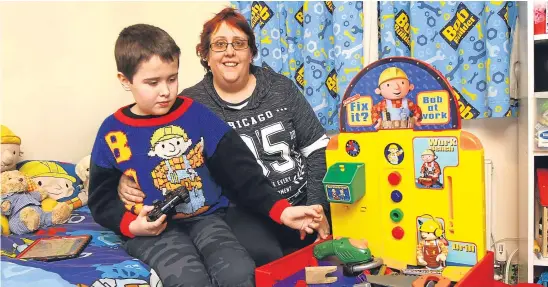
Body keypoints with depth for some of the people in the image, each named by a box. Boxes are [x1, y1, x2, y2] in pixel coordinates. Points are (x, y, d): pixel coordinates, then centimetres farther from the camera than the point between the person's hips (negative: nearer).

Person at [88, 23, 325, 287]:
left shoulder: (196, 114, 1)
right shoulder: (113, 131, 0)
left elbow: (240, 168, -3)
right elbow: (101, 199, 7)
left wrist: (281, 210, -13)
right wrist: (132, 226, -13)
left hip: (205, 218, 2)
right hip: (152, 230, -1)